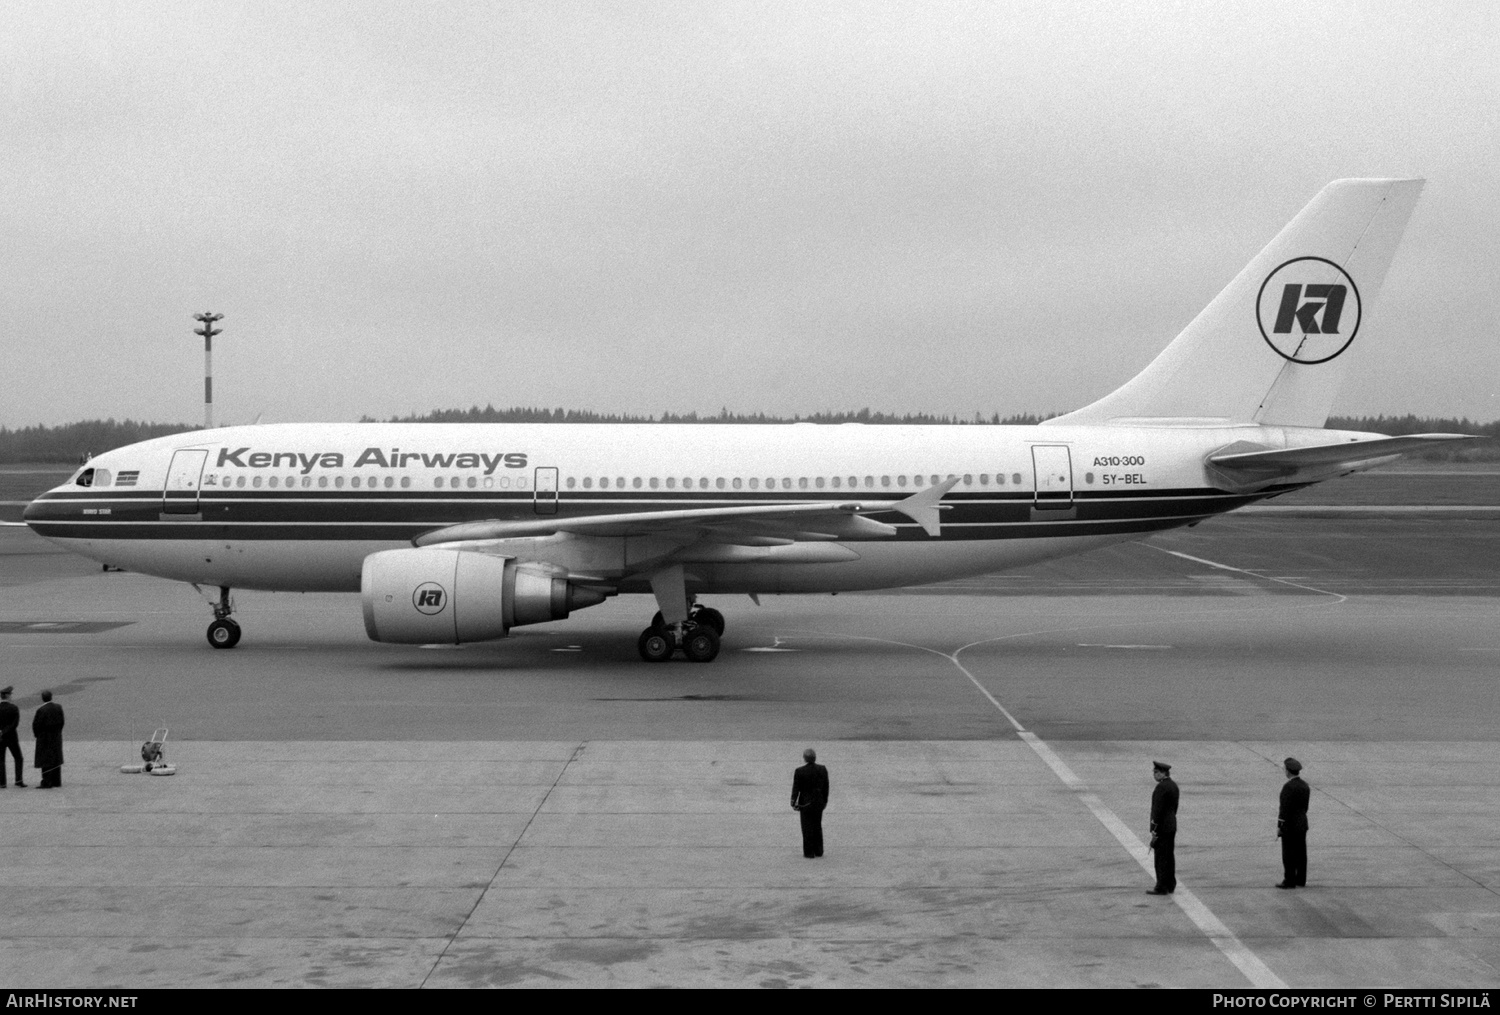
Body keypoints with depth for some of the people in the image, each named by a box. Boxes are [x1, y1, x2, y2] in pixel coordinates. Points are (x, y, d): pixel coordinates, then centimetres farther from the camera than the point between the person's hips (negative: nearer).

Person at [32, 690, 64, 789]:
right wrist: (57, 732, 14)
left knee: (46, 760, 0)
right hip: (56, 737, 6)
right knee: (56, 759, 13)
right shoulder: (58, 707, -2)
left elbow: (36, 725, -16)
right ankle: (56, 781, 17)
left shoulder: (41, 710, -19)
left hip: (44, 737, -6)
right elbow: (61, 722, 4)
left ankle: (47, 783, 1)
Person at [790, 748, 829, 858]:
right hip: (819, 802, 3)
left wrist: (794, 802, 0)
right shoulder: (823, 770, -5)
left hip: (805, 803, -3)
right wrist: (825, 800, 13)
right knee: (817, 826, 16)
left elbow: (796, 788, -10)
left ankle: (809, 853, 6)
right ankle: (818, 851, 21)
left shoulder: (799, 771, -15)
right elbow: (826, 787, 2)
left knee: (807, 828, 4)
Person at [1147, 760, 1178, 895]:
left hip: (1162, 827, -9)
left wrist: (1154, 830, -18)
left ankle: (1162, 887, -4)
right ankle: (1170, 885, 17)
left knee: (1161, 857, -6)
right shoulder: (1173, 785, 11)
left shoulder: (1161, 787, -19)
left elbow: (1157, 809, -20)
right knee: (1169, 857, 13)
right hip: (1172, 826, 9)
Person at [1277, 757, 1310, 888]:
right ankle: (1300, 881, 13)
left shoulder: (1288, 786, -17)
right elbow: (1305, 806, 14)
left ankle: (1289, 881, -2)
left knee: (1289, 854, -3)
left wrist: (1279, 826, -14)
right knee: (1301, 853, 9)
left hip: (1289, 825, -8)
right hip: (1302, 824, 8)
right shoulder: (1305, 786, 8)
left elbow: (1285, 808, -18)